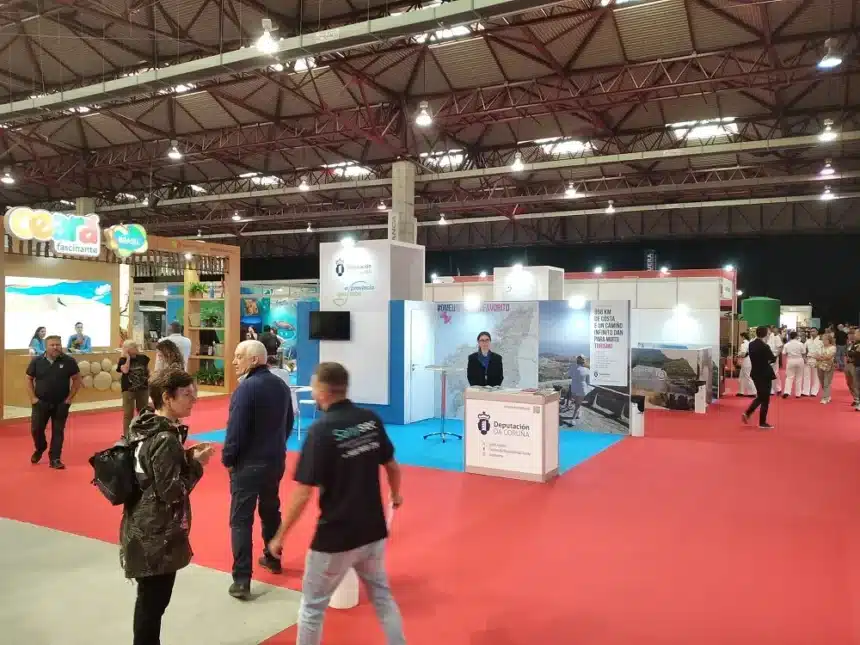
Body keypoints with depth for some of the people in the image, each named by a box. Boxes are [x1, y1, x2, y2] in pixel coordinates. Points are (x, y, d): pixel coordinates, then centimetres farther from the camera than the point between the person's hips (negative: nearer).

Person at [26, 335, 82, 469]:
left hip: (61, 403, -1)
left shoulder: (69, 361, -6)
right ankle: (40, 449, 36)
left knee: (58, 431, 3)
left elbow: (77, 379, -1)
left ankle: (55, 459, 12)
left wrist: (70, 397, -6)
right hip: (41, 403, 1)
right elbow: (29, 379, 6)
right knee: (36, 429, 6)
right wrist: (33, 397, -3)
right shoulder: (36, 361, -2)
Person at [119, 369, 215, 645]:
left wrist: (187, 456, 4)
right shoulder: (165, 438, -24)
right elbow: (171, 492, -24)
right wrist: (196, 463, -13)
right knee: (153, 601, 6)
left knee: (148, 599, 22)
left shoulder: (143, 426, 4)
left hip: (143, 527, 9)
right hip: (158, 534, -9)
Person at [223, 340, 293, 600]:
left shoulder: (246, 388, -20)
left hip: (249, 463, -7)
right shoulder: (281, 385, 4)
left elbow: (236, 429, -21)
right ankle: (272, 558, 40)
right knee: (271, 510, 24)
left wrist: (228, 458, -8)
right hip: (276, 460, 8)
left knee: (241, 520, -1)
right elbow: (289, 423, 13)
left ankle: (241, 581, 0)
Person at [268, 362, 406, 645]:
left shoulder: (321, 430, -20)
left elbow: (303, 494, -19)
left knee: (313, 605, 15)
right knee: (382, 595, 24)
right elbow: (392, 466, 9)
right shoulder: (371, 420, -4)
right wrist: (395, 496, 29)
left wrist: (280, 536, -7)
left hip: (335, 535, -5)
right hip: (374, 529, 6)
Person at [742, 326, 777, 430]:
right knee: (765, 399, 5)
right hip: (765, 374, -7)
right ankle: (762, 423, 11)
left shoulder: (751, 344, 2)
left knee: (760, 396, 22)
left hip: (755, 373, 7)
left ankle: (747, 413, 10)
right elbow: (773, 359, -13)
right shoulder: (765, 346, -20)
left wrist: (764, 361, 6)